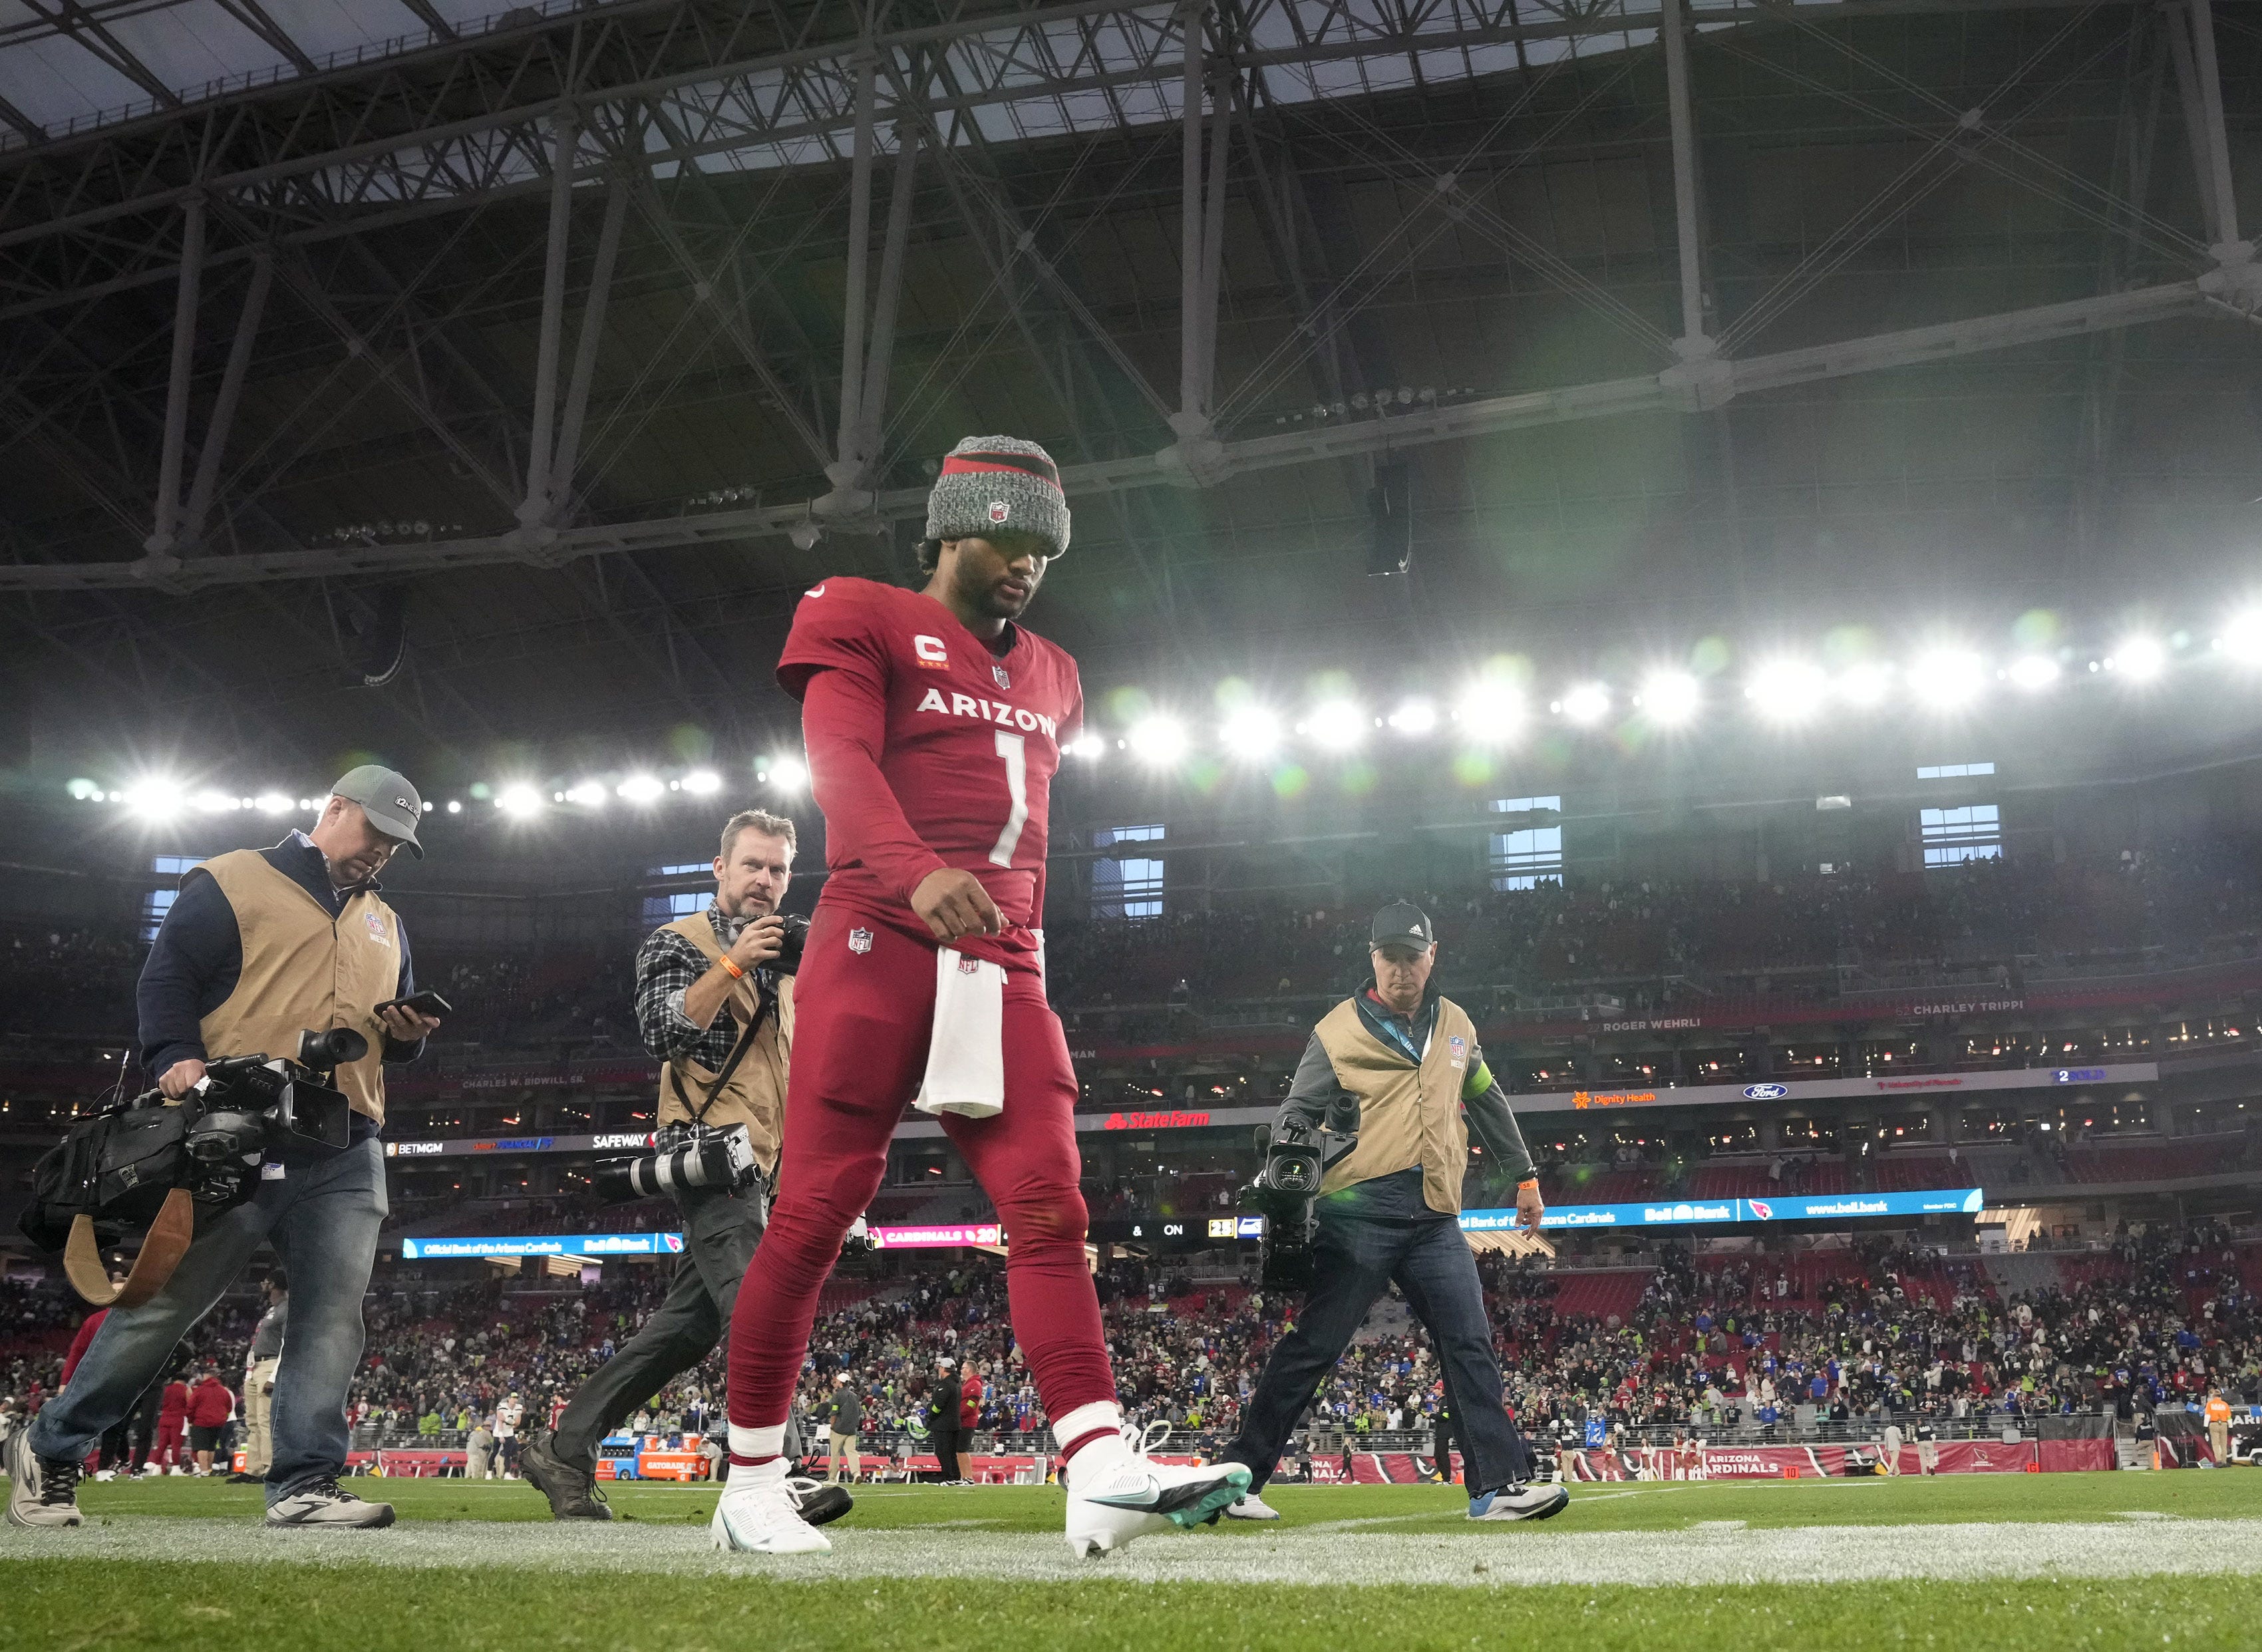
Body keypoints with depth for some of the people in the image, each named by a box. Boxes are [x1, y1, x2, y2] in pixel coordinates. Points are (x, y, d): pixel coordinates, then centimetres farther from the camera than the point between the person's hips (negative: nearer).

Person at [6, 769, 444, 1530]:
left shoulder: (386, 924, 23)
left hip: (344, 1156, 6)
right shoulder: (233, 882, 4)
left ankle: (305, 1483, -3)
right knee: (164, 1304, -1)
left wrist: (407, 1031, 4)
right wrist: (177, 1060, -20)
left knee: (333, 1317, -4)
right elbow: (167, 976, -4)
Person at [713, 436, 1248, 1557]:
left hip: (1002, 970, 5)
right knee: (814, 1215, -2)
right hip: (878, 949, -5)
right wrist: (919, 872, -31)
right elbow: (839, 763, -13)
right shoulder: (866, 622, 5)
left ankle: (1104, 1476, -17)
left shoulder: (1049, 679, 24)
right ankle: (750, 1485, 11)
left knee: (1049, 1209, -9)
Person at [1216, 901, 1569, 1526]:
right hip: (1359, 1212, -5)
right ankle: (1236, 1479, 1)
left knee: (1470, 1346, 0)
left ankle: (1500, 1485, 4)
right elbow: (1297, 1113, 1)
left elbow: (1487, 1103, 27)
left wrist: (1523, 1177, 28)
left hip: (1435, 1219, 5)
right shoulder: (1338, 1030, 1)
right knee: (1312, 1347, -5)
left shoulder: (1455, 1024, 16)